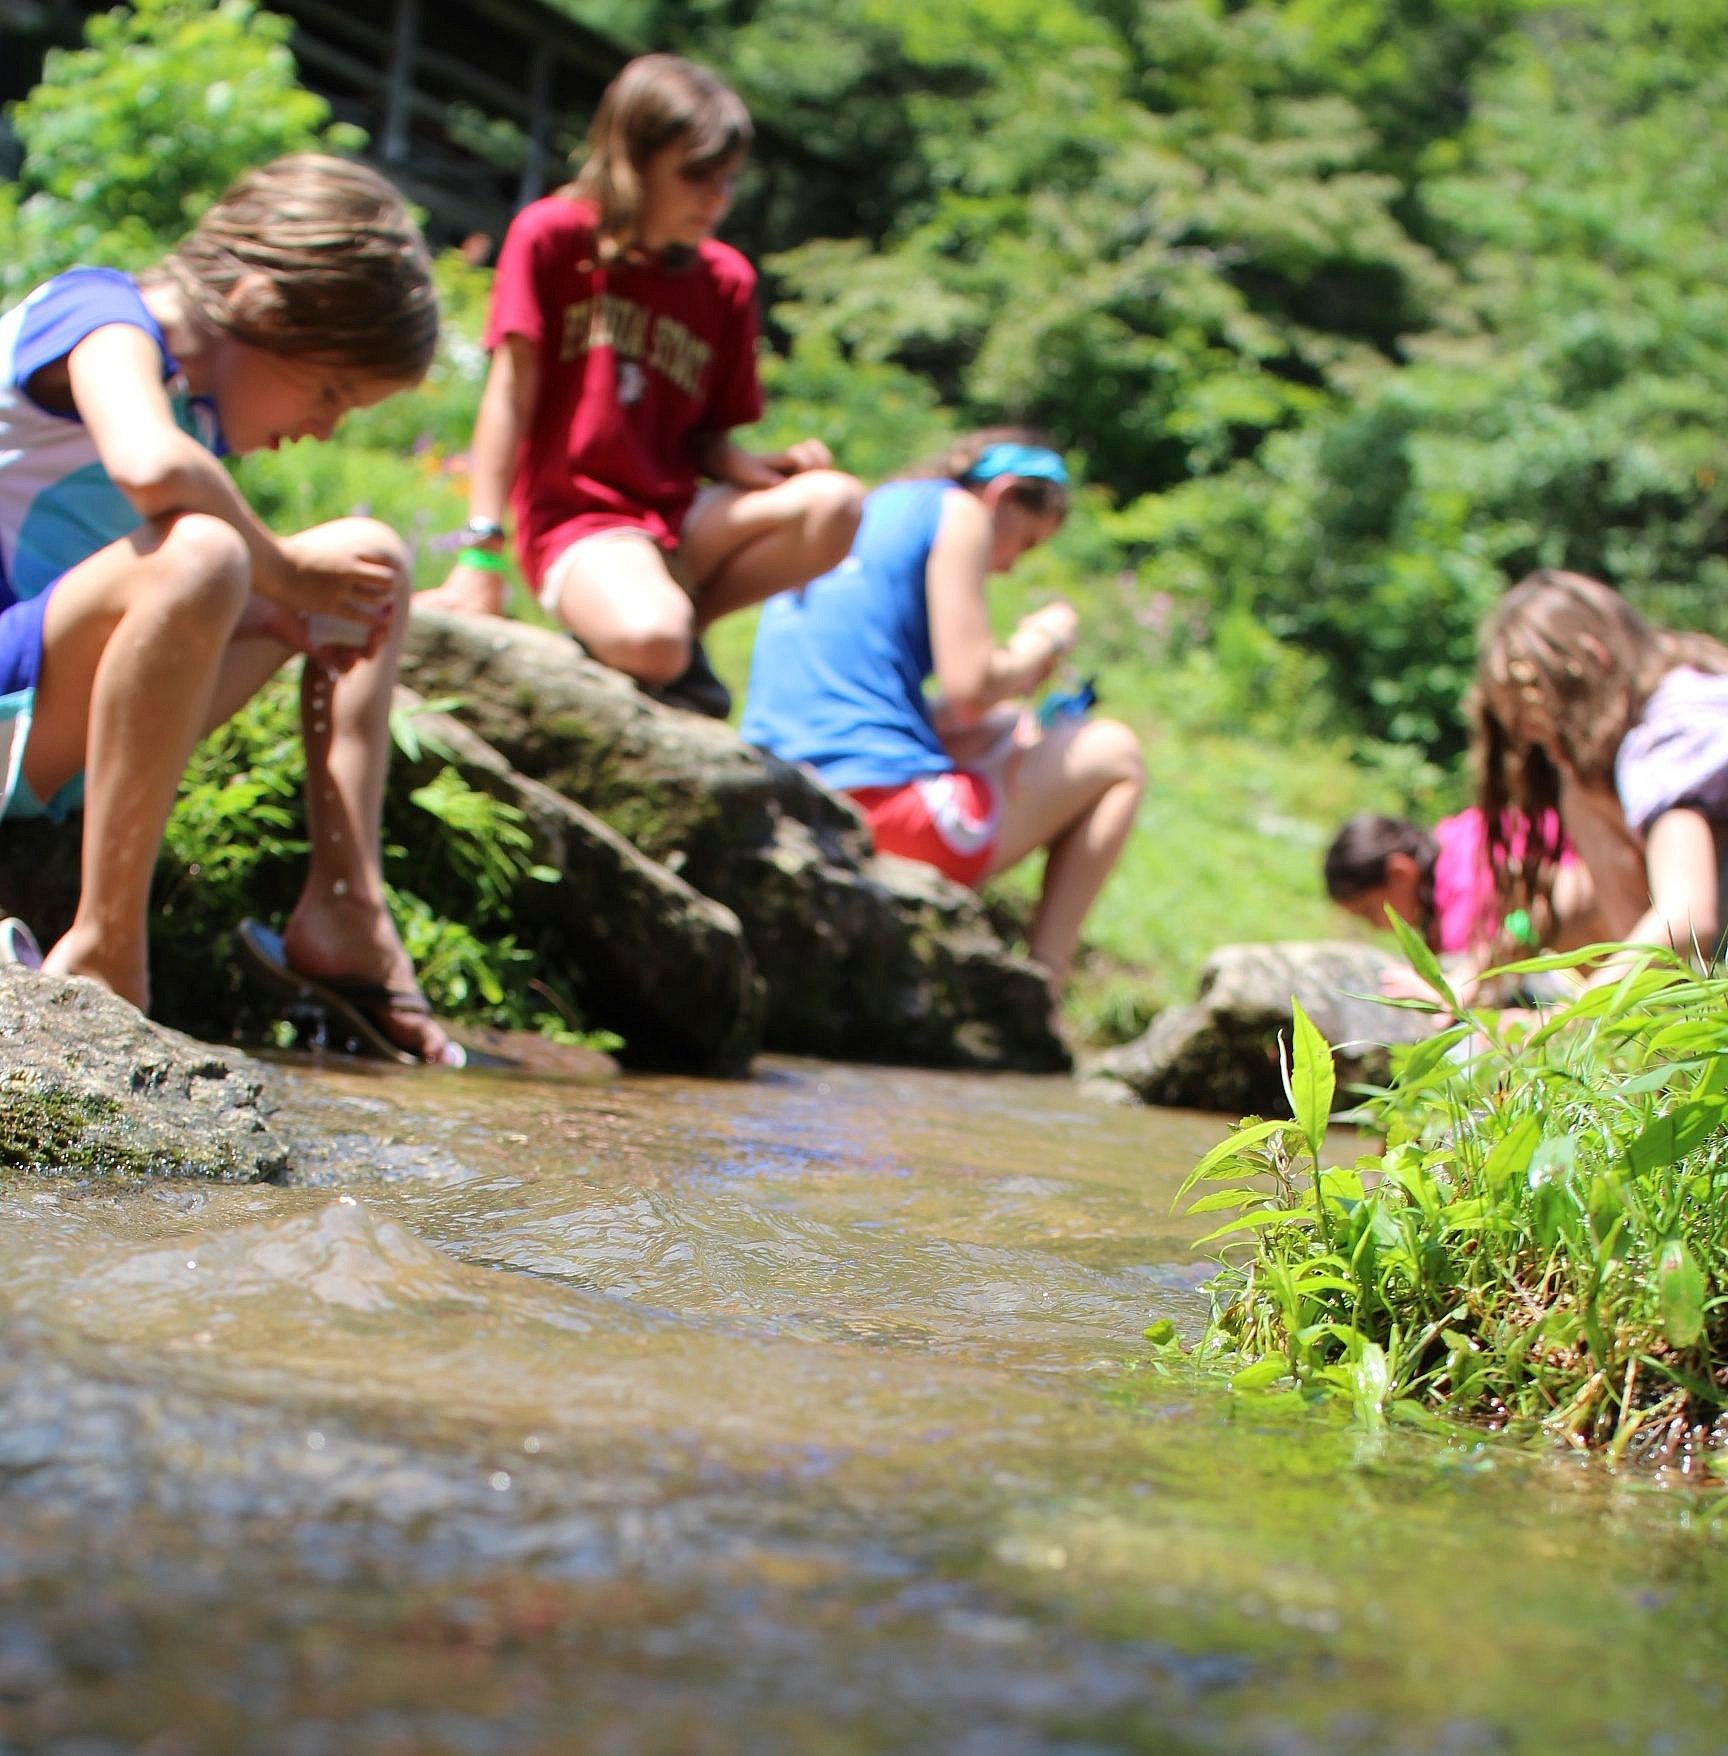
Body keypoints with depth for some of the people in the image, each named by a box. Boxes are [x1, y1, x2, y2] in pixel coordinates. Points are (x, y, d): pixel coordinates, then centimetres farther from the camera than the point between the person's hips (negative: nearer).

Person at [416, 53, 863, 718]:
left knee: (836, 504, -23)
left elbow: (707, 441, 10)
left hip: (678, 515, 5)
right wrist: (481, 551, -13)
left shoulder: (726, 281, 9)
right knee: (649, 639, -37)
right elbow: (512, 392, -8)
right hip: (574, 518, -5)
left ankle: (685, 620, -7)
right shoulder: (552, 237, -4)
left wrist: (773, 467, -14)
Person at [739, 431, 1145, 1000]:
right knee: (1115, 754, 15)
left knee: (1006, 728, 34)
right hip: (885, 813, -8)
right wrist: (1045, 641, 12)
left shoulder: (856, 515, 25)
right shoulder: (957, 510, 1)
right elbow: (971, 686, -9)